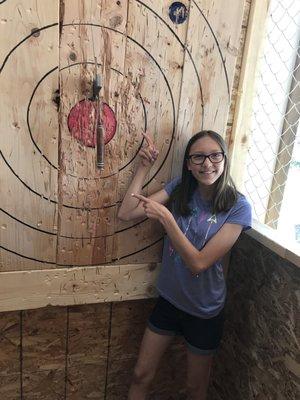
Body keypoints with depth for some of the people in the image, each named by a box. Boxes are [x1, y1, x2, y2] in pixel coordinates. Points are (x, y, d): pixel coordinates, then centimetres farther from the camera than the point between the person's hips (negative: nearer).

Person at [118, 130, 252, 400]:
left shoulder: (238, 206, -19)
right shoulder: (180, 189, -8)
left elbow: (199, 262, -24)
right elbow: (126, 213, -13)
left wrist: (165, 217, -32)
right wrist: (144, 166, -16)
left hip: (204, 310, -2)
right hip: (169, 299, 3)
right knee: (141, 376, 17)